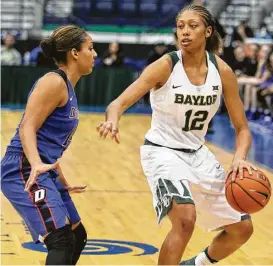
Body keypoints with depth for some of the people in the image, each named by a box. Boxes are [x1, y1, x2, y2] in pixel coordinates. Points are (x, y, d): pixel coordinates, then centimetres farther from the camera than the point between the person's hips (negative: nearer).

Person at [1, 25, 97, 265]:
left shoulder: (67, 88, 18)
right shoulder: (54, 82, -11)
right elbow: (27, 128, -20)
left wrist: (63, 183, 32)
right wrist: (36, 164, -37)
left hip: (43, 173, 11)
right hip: (26, 173, -11)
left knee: (77, 237, 18)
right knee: (62, 241, -20)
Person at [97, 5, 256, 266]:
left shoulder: (222, 71, -7)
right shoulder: (166, 66, -17)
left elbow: (242, 128, 0)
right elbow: (120, 102, -25)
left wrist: (239, 158, -20)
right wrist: (112, 121, -48)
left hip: (197, 153, 6)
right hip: (162, 152, -5)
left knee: (242, 228, 11)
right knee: (185, 218, -31)